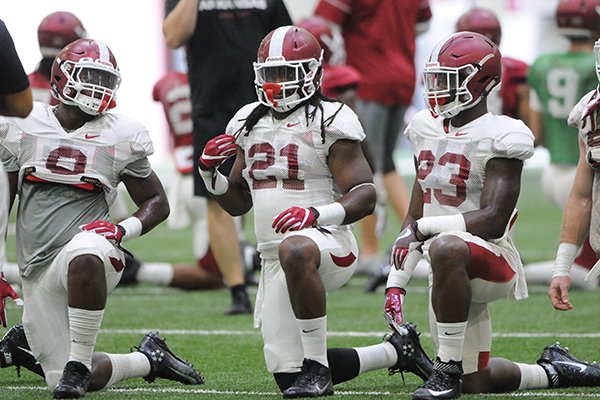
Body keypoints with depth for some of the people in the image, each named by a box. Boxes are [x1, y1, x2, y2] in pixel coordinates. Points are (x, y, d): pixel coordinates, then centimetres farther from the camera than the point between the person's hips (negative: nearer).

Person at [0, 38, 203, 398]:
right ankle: (148, 359, 23)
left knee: (85, 254, -43)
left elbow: (157, 203, 12)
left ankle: (77, 362, -27)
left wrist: (124, 230, -9)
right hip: (38, 270, 2)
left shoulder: (120, 137, 4)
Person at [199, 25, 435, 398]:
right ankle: (396, 350, 28)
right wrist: (210, 172, 3)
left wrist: (318, 214, -31)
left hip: (327, 242, -8)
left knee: (295, 251, -45)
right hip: (274, 261, 8)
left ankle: (317, 366, -30)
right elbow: (238, 202, 22)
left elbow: (365, 196, -14)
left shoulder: (330, 122, -7)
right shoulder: (249, 122, 14)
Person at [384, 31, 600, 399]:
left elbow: (493, 221, -23)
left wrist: (423, 229, -24)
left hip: (491, 260, -8)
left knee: (446, 248, -43)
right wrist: (396, 283, 9)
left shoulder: (499, 137, -14)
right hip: (451, 272, 8)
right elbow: (415, 217, 14)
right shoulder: (428, 129, 9)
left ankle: (448, 370, -32)